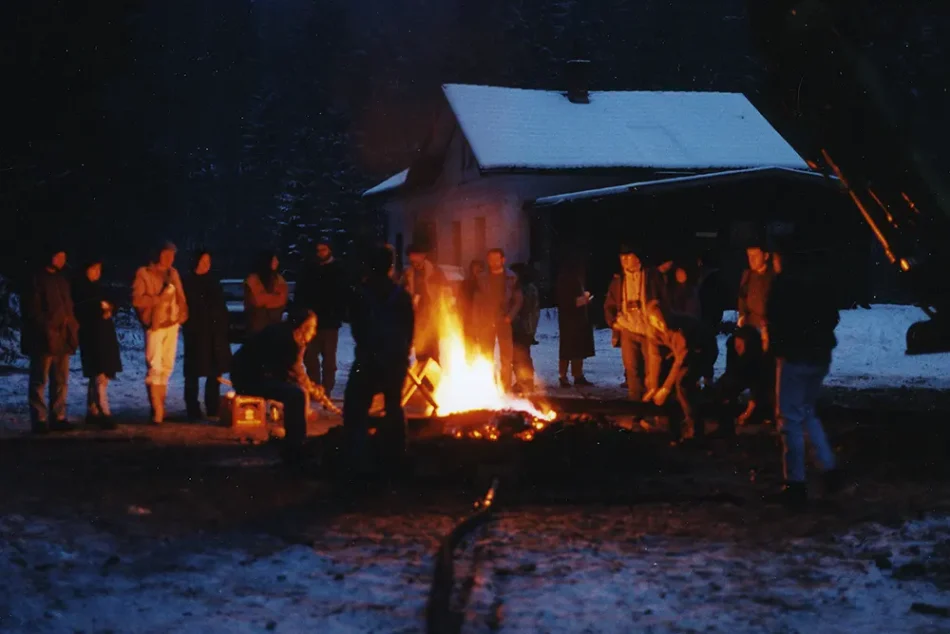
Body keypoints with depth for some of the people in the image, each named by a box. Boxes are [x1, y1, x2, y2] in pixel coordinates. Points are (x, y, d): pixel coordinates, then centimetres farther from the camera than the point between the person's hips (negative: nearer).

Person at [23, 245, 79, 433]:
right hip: (43, 339, -7)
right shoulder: (37, 280, -4)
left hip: (63, 338, 7)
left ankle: (58, 418, 12)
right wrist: (47, 328, -16)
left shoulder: (62, 280, 18)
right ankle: (40, 420, -3)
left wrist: (72, 328, 10)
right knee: (39, 381, -4)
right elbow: (32, 309, -9)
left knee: (61, 381, 7)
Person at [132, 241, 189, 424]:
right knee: (155, 368, -11)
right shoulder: (144, 273, -3)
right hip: (155, 325, -6)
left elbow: (181, 297, 14)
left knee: (167, 368, 10)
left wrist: (181, 315, -3)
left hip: (172, 325, 6)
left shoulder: (173, 273, 14)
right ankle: (157, 412, -11)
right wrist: (159, 298, -19)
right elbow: (137, 300, -12)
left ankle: (161, 408, 18)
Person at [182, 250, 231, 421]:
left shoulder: (213, 281, 12)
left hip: (215, 333, 5)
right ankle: (193, 411, 3)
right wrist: (189, 329, -12)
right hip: (197, 333, -5)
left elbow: (221, 306, 13)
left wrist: (223, 327, 5)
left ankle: (213, 410, 12)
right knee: (193, 374, 0)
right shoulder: (188, 283, -1)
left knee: (215, 372, 5)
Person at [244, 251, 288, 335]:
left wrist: (266, 298, -8)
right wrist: (274, 297, 0)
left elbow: (282, 299, 3)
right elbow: (258, 300, -10)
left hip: (275, 320, 4)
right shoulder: (253, 279, -8)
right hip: (258, 322, -4)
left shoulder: (279, 278, 6)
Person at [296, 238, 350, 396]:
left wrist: (339, 315, -13)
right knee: (309, 357, 5)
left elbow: (344, 295, -3)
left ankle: (326, 392, 6)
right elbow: (300, 293, 11)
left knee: (328, 359, 3)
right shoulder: (310, 269, 8)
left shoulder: (338, 270, -1)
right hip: (311, 320, 3)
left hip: (330, 321, -3)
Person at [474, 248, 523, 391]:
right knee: (486, 357, 2)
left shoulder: (511, 278, 3)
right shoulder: (483, 278, 8)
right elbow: (477, 301, 8)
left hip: (504, 322, -2)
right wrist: (477, 321, 0)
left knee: (506, 357, -4)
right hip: (486, 322, 2)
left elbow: (518, 300, 3)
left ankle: (506, 388, -1)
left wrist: (510, 316, -11)